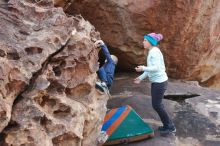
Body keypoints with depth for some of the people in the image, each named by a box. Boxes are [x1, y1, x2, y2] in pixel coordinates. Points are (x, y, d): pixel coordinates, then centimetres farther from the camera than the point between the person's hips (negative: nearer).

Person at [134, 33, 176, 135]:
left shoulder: (154, 52, -18)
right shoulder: (151, 52, 12)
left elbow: (156, 68, -25)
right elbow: (151, 68, 15)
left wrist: (143, 68, -21)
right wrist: (141, 78, 13)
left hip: (159, 82, -10)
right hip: (156, 81, 10)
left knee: (156, 105, -2)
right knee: (157, 104, 15)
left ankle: (170, 127, 10)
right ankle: (167, 125, 27)